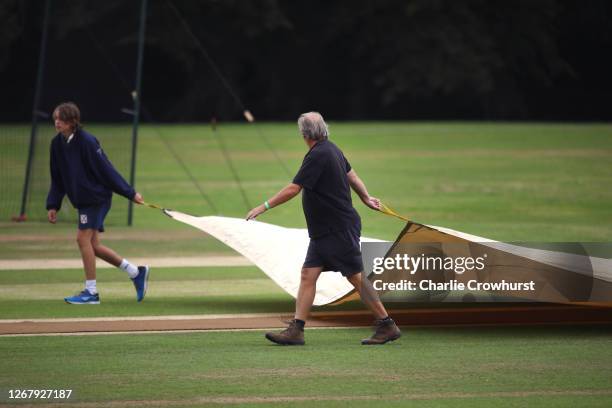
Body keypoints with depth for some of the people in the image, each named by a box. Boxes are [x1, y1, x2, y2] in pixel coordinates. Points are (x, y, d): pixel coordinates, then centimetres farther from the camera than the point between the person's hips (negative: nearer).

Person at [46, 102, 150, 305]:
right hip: (82, 200, 8)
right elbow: (57, 179, 14)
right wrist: (53, 205, 8)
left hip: (97, 196, -8)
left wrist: (130, 193, -12)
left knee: (83, 238, -13)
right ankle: (136, 272, 21)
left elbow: (106, 170, -15)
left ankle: (91, 291, -6)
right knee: (92, 245, 7)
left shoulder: (87, 141, -17)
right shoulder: (57, 143, 5)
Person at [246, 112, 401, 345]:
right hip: (323, 231, 10)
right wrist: (366, 198, 33)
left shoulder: (318, 156, -19)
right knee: (308, 275, 3)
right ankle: (296, 330, 0)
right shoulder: (332, 150, 10)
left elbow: (293, 189, -21)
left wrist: (264, 207, -16)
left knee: (356, 277, -4)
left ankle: (387, 326, 4)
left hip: (340, 230, -10)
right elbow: (352, 176, 21)